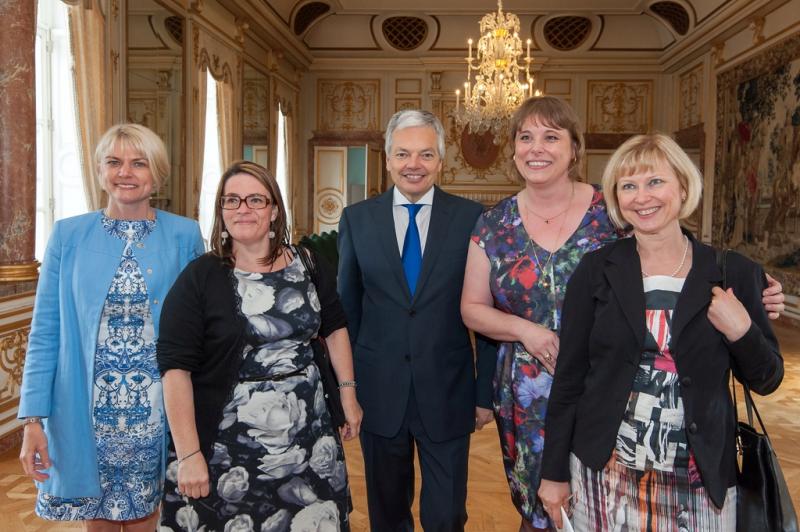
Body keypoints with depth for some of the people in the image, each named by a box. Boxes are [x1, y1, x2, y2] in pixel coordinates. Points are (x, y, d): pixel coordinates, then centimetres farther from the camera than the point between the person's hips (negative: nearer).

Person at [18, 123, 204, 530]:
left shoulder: (184, 236, -2)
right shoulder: (68, 235, -1)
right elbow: (45, 333, 0)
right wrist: (33, 418, -6)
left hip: (155, 410, 0)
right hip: (86, 411, 1)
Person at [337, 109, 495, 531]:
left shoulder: (471, 217, -4)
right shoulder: (356, 218, 0)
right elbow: (346, 308, 5)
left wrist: (486, 390, 0)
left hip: (447, 393, -1)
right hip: (378, 392, 2)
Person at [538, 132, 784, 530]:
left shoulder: (734, 273, -3)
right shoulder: (596, 270, -4)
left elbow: (766, 380, 5)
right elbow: (569, 375, -2)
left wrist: (741, 332, -16)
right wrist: (555, 472, 1)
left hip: (700, 481, 1)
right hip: (604, 474, 0)